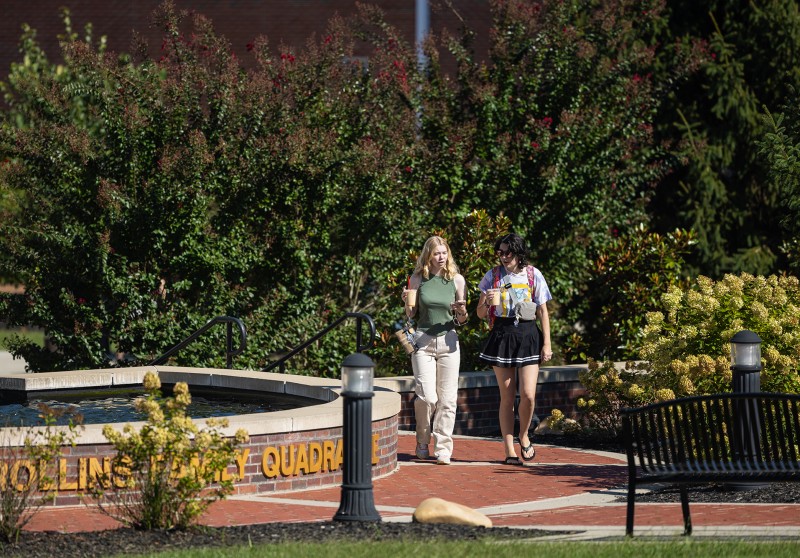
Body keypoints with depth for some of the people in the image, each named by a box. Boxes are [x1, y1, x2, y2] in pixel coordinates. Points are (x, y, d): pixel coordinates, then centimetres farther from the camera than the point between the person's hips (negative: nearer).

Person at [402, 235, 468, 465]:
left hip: (448, 341, 1)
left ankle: (443, 448, 4)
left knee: (447, 399, -2)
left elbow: (462, 320, 9)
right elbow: (410, 315, 11)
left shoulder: (457, 280, 5)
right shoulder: (417, 279, 3)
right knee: (427, 397, -10)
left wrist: (462, 311, -13)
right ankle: (423, 442, 12)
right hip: (423, 340, -1)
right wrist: (407, 302, -10)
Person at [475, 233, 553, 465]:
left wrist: (547, 344, 1)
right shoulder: (493, 276, 3)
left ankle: (524, 436, 18)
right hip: (501, 335, 0)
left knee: (528, 395, -10)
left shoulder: (533, 275, 3)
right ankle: (509, 451, 6)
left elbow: (543, 311, 6)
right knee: (507, 396, 1)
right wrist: (487, 302, -17)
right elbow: (480, 314, 6)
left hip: (528, 335, 0)